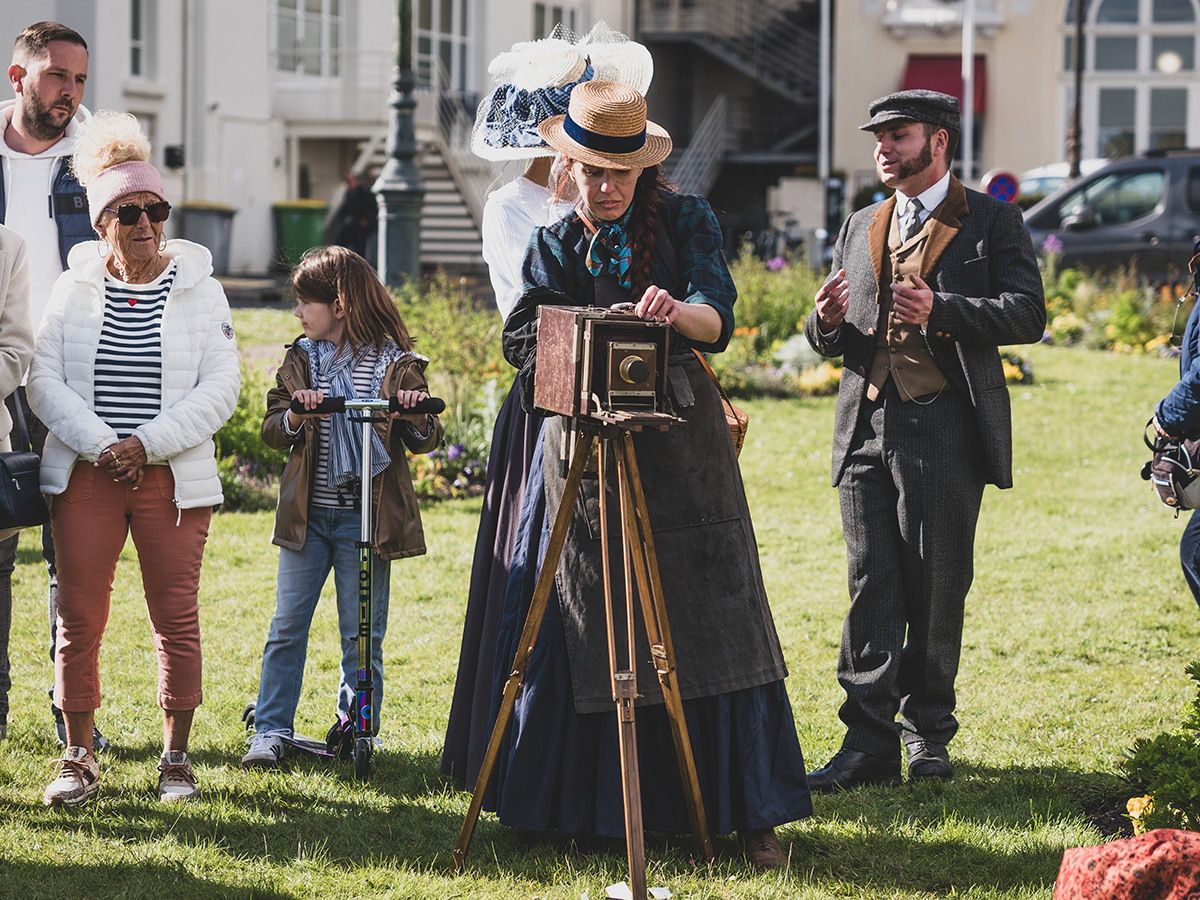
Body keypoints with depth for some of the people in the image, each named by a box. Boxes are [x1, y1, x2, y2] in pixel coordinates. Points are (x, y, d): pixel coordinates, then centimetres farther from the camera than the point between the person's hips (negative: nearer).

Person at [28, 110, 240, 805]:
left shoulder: (201, 289, 5)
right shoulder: (74, 288, 7)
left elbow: (221, 389, -3)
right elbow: (44, 376, -1)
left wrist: (145, 443, -12)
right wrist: (101, 446, -14)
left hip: (174, 479, 0)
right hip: (84, 478, 1)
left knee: (177, 620, 1)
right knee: (80, 620, 0)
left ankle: (176, 757, 11)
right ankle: (79, 760, 9)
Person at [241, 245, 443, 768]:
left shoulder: (394, 364, -2)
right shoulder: (300, 360, 9)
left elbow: (424, 441, 0)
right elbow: (270, 430, 3)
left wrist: (417, 418, -23)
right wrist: (294, 418, -18)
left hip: (365, 518, -3)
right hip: (307, 516, 3)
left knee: (362, 634, 3)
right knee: (286, 628, 2)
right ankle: (270, 731, 8)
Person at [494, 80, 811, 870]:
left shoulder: (686, 222, 3)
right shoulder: (553, 245, 10)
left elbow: (720, 320, -12)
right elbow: (524, 340, 0)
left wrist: (679, 312, -34)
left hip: (681, 444, -2)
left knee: (709, 621, -3)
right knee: (592, 632, 0)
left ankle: (751, 812, 0)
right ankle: (595, 808, 10)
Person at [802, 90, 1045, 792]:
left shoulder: (992, 222, 3)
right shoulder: (861, 229, 20)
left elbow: (1028, 314, -8)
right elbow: (834, 337, 21)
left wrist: (940, 308, -22)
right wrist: (827, 323, -4)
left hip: (946, 428, -4)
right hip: (867, 426, 4)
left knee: (937, 590, 1)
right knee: (871, 589, -1)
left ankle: (927, 732, 15)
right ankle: (870, 742, -2)